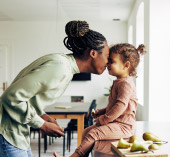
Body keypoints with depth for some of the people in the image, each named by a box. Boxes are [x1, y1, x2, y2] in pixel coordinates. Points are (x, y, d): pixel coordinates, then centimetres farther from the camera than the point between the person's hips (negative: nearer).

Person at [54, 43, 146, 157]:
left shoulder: (126, 83, -16)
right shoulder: (118, 82, 18)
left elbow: (120, 106, -26)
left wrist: (104, 119, -20)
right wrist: (101, 112, 13)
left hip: (122, 126, -11)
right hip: (115, 122, 11)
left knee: (93, 134, -23)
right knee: (86, 131, 6)